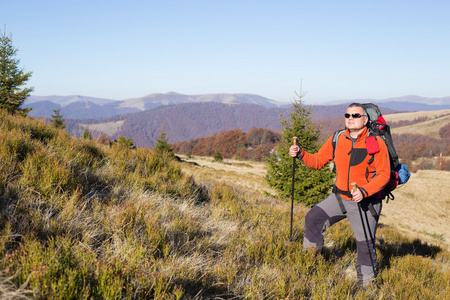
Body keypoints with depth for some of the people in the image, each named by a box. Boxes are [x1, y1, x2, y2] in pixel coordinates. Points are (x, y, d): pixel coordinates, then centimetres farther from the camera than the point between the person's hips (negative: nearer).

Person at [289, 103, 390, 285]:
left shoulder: (376, 143, -12)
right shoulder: (337, 140, 1)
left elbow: (384, 174, -15)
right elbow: (318, 161, 7)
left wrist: (364, 191, -29)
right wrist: (300, 154, -12)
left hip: (366, 202, -4)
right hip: (340, 197, 4)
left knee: (365, 244, 3)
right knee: (313, 218, -9)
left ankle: (367, 281, 24)